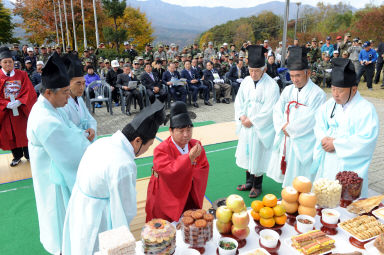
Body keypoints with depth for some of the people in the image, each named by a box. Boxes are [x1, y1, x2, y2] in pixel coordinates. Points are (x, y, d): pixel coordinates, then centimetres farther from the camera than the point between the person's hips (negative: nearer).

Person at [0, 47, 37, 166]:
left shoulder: (22, 75, 2)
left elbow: (29, 91, -5)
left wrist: (19, 102, -18)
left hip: (21, 109, -1)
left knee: (24, 132, 7)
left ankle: (28, 154, 23)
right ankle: (17, 156, 25)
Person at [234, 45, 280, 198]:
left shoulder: (271, 85, -14)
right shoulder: (246, 81, 3)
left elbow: (269, 110, -17)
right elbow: (238, 101, 7)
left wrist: (252, 120, -16)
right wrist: (242, 116, -9)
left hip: (261, 128, -6)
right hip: (246, 126, 6)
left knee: (258, 156, 5)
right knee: (247, 154, 15)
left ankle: (257, 186, 24)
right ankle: (249, 182, 34)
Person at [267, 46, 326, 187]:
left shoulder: (317, 94, -12)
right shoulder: (288, 90, 9)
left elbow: (308, 121, -18)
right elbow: (277, 110, 4)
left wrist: (289, 129, -8)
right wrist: (282, 127, -12)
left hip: (303, 145, -6)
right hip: (284, 141, 6)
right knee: (286, 177, 16)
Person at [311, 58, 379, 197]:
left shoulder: (366, 109, -12)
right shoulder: (331, 104, 6)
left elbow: (366, 139, -20)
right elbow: (319, 124, 6)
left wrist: (335, 144, -18)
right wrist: (324, 138, -15)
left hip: (349, 164, -5)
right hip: (327, 163, 5)